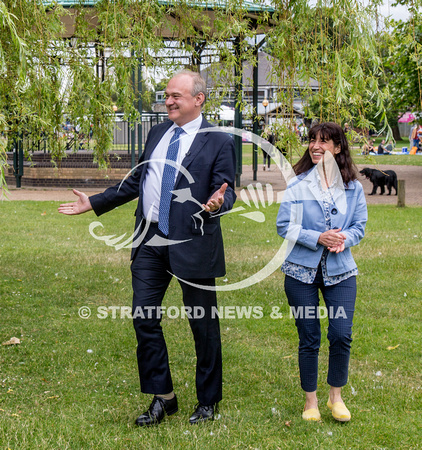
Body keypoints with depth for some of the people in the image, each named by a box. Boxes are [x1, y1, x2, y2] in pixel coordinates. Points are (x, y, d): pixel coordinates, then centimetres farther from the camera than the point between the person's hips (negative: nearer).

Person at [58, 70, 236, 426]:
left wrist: (217, 203, -32)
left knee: (203, 324, 7)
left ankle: (208, 401, 25)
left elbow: (227, 190, -8)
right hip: (151, 241, 6)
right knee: (144, 318, 5)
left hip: (192, 244, -5)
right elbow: (136, 181, 19)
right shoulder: (157, 133, 13)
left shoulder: (218, 141, -5)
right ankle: (163, 397, 20)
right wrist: (94, 203, 20)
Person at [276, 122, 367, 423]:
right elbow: (284, 225, -3)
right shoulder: (297, 185, -1)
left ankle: (336, 397, 17)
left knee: (341, 335, -6)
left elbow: (359, 226, 8)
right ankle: (311, 401, 21)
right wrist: (318, 238, -16)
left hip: (340, 271, 1)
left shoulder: (354, 188, 4)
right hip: (302, 271, -1)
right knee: (309, 339, 5)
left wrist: (343, 238, -14)